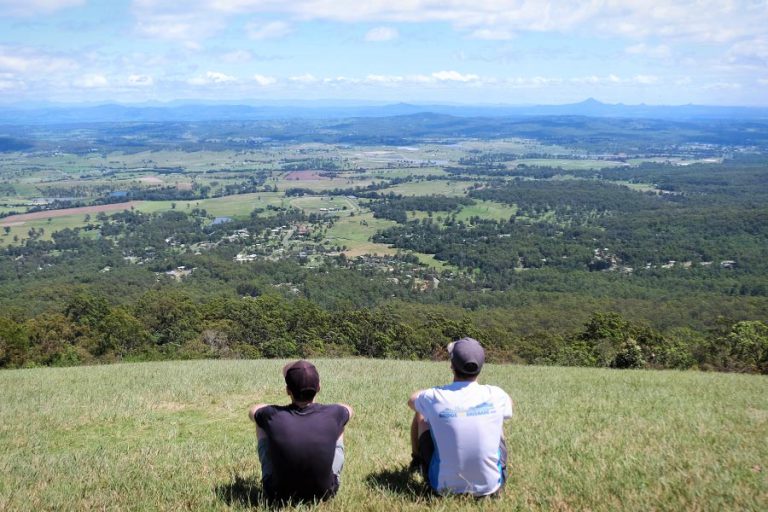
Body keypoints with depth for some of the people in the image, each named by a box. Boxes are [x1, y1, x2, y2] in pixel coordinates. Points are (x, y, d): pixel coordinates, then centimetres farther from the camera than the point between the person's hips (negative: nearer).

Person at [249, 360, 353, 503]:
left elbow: (253, 411, 6)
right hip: (324, 494, 1)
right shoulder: (332, 414, -20)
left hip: (278, 495, 0)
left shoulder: (273, 416, -22)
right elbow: (349, 409, 9)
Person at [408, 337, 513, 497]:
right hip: (490, 487, 1)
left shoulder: (434, 397, -15)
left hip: (445, 487, -1)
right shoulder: (495, 395, -11)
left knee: (421, 415, 18)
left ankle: (417, 462, 45)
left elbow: (411, 400, 11)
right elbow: (509, 403, 17)